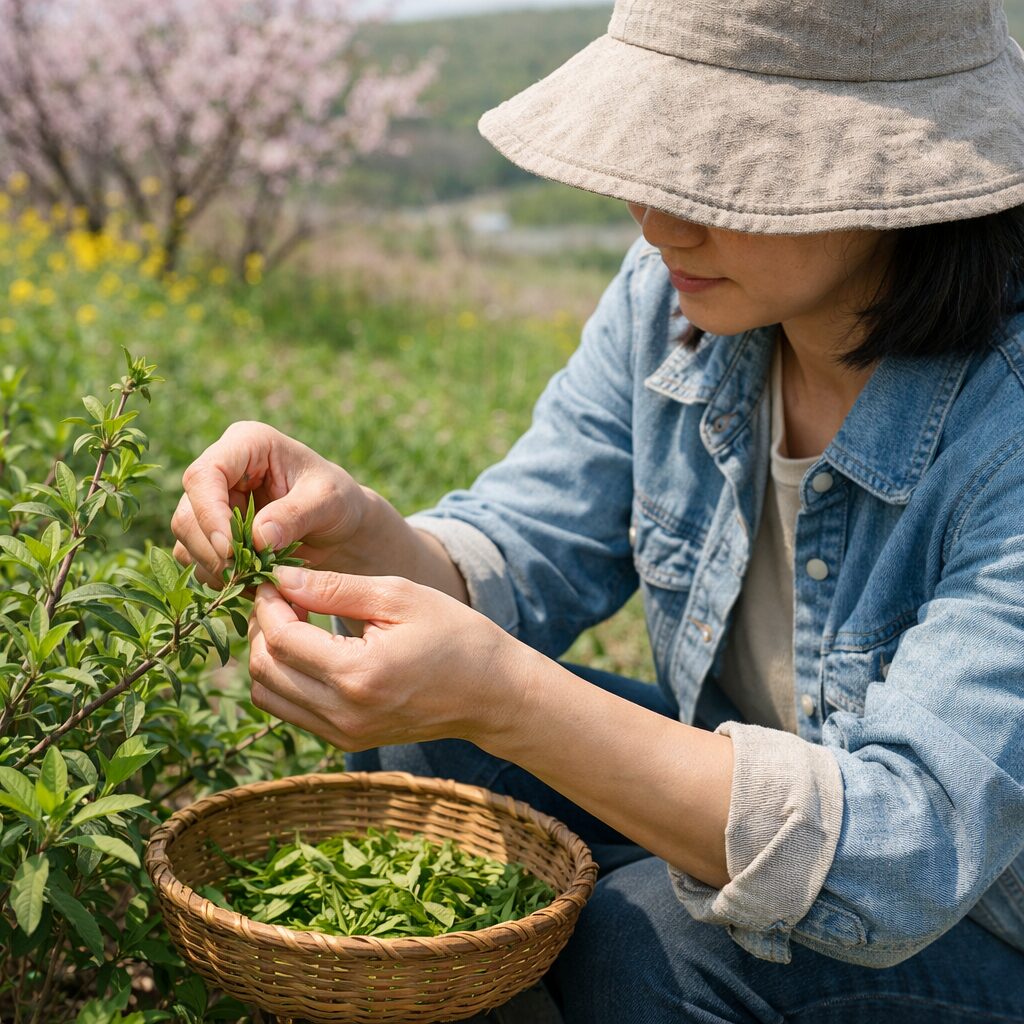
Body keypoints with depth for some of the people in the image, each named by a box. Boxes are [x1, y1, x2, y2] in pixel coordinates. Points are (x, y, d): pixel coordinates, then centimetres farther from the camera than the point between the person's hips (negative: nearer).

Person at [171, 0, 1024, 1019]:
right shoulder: (672, 295, -11)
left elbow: (903, 854, -36)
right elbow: (519, 561, -7)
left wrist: (499, 696, -45)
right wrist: (348, 526, -30)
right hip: (755, 774, 5)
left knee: (647, 936, -28)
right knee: (418, 743, -10)